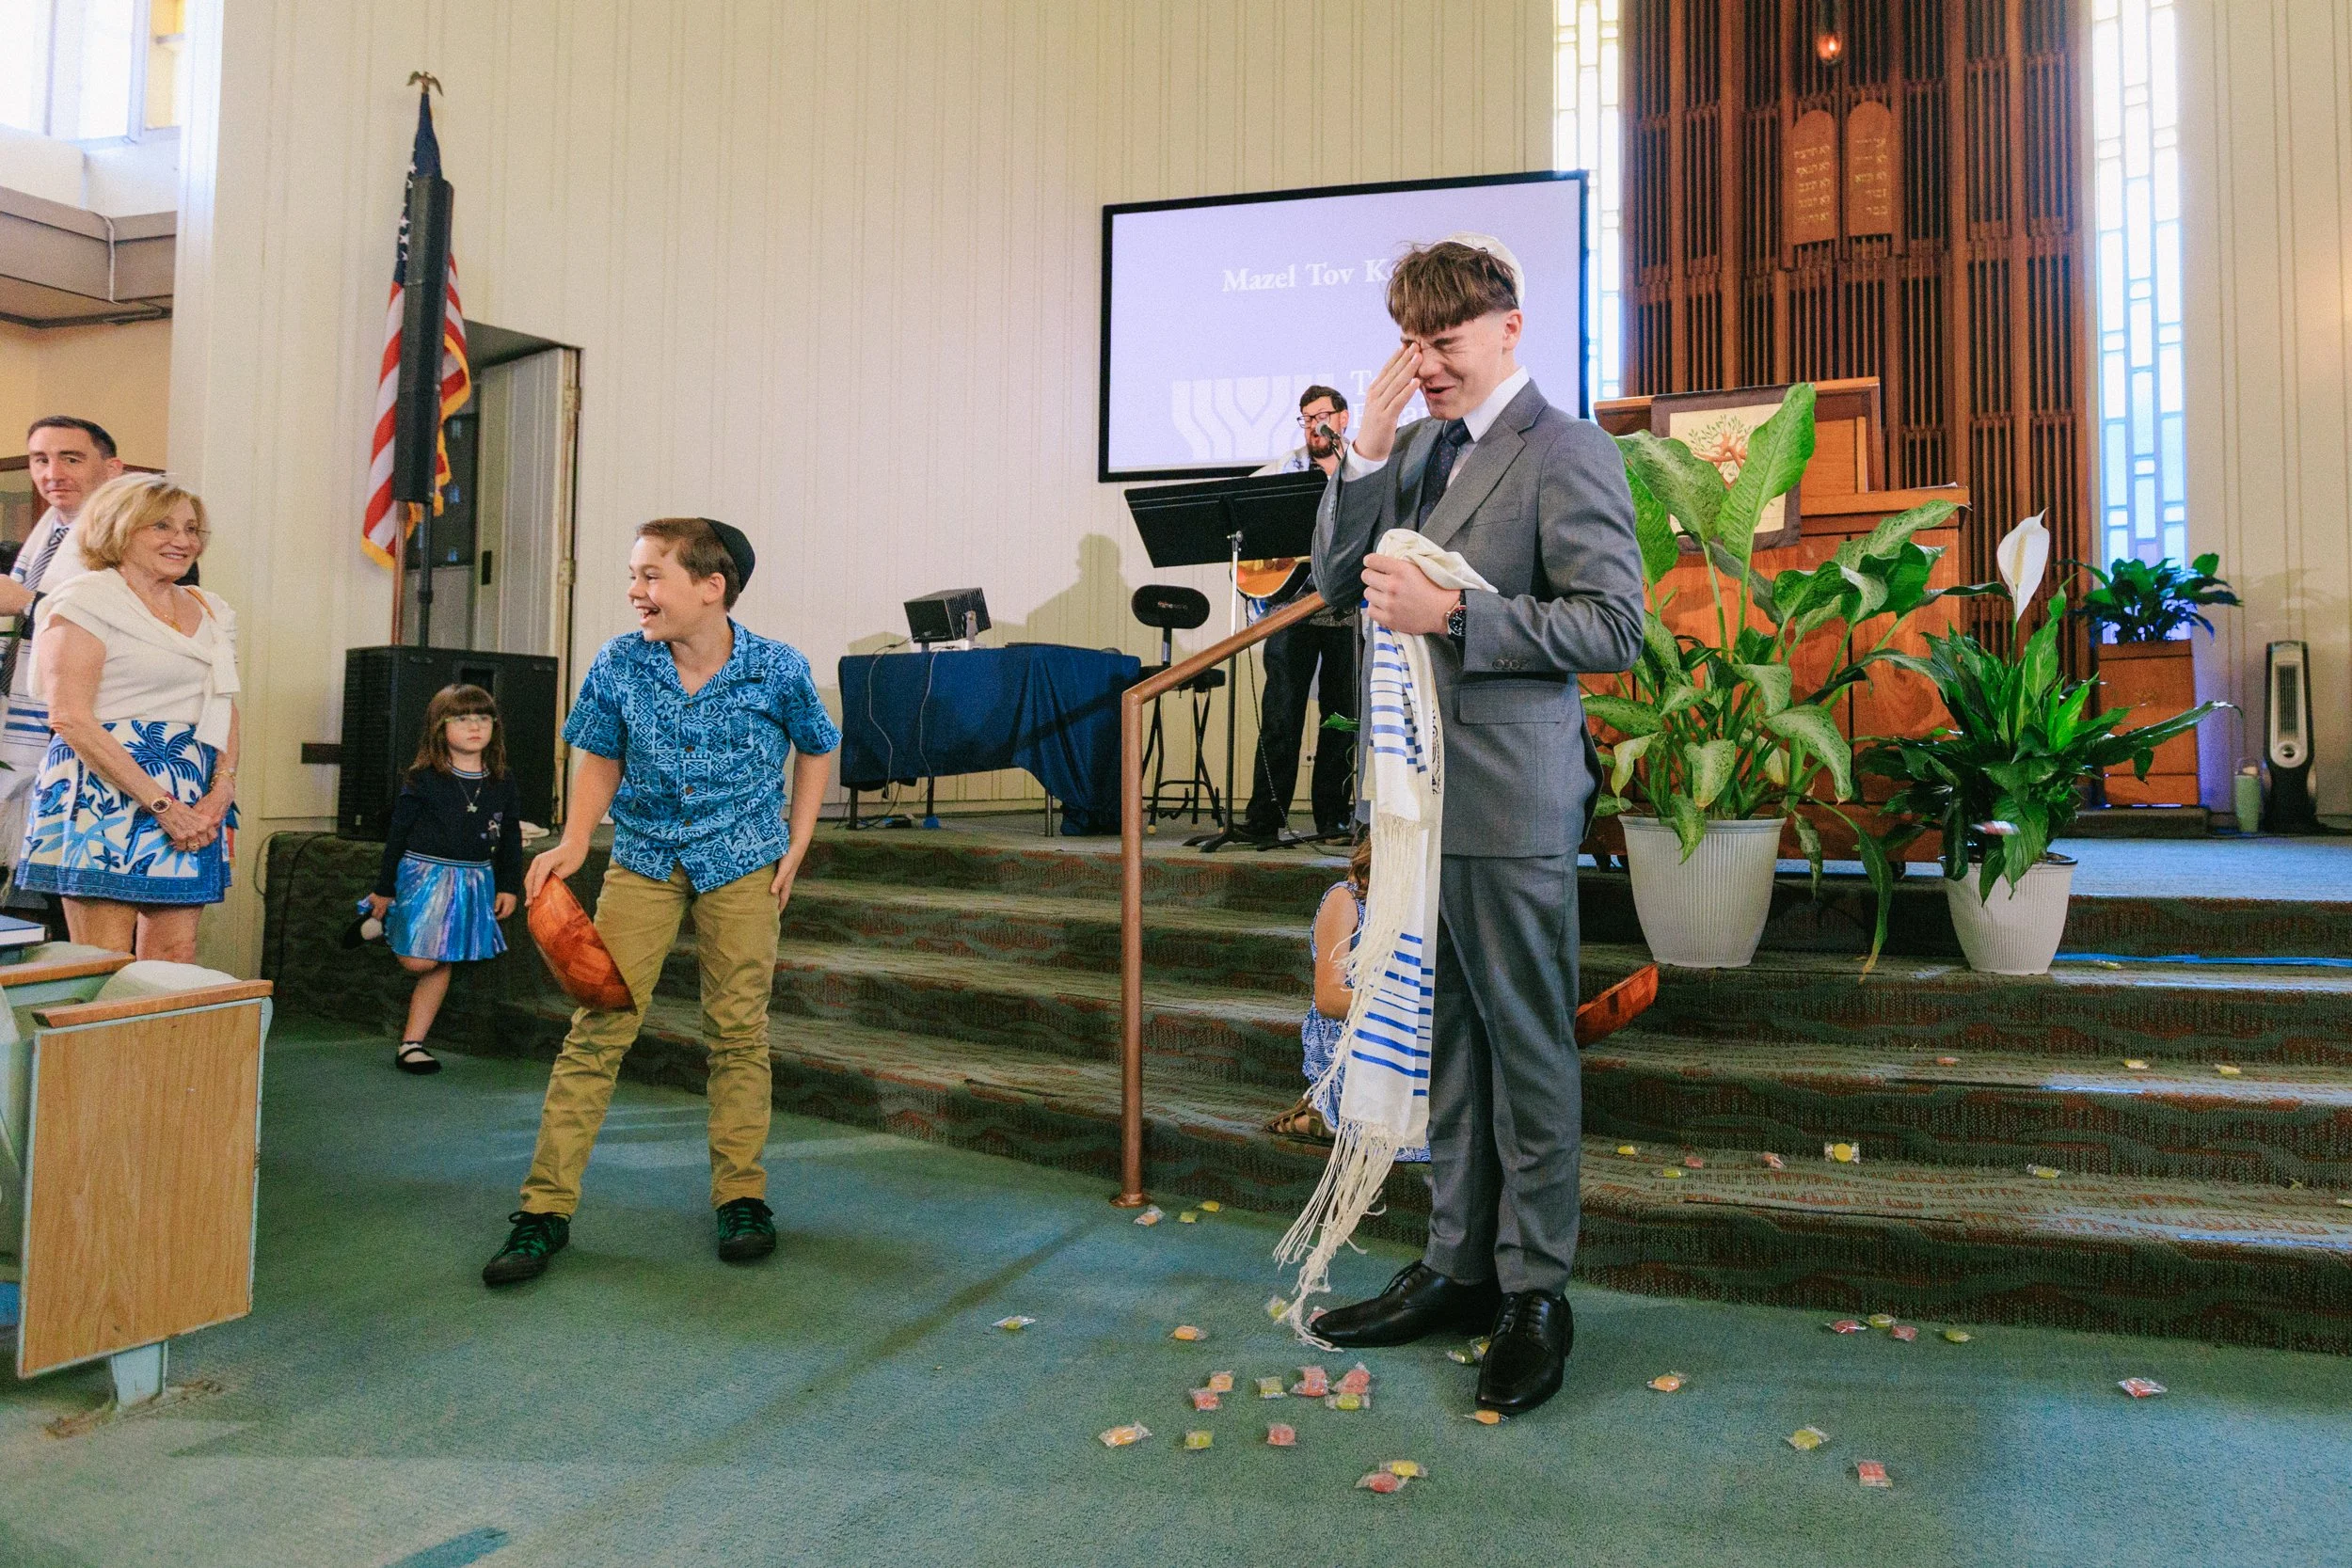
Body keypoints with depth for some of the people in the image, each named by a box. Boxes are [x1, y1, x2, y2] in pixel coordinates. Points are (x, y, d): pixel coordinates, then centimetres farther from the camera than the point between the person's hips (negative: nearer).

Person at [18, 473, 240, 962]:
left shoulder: (212, 613, 17)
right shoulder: (85, 600, -3)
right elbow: (70, 718, -12)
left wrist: (222, 790, -3)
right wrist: (163, 805, -16)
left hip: (194, 806, 6)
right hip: (106, 793, -6)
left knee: (176, 961, 3)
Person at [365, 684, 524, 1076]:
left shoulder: (503, 783, 3)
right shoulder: (423, 779, -7)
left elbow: (511, 838, 11)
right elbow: (398, 833, -2)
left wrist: (509, 887, 6)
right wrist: (384, 889, 0)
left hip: (475, 880, 3)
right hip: (424, 874, -3)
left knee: (439, 967, 5)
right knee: (418, 961, -10)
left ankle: (412, 1044, 14)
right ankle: (381, 926, 23)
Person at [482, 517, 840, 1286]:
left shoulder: (779, 669, -13)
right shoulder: (618, 664, -10)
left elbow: (816, 749, 4)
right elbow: (601, 759, 4)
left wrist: (796, 847, 0)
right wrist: (573, 843, -10)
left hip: (742, 863, -1)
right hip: (643, 858, 1)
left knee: (738, 1031, 4)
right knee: (597, 1027, -4)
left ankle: (741, 1196, 18)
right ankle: (545, 1208, 3)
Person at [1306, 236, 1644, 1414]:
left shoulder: (1566, 453, -9)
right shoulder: (1417, 445, 14)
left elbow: (1613, 626, -15)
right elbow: (1338, 580, 9)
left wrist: (1449, 614, -19)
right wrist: (1367, 447, -2)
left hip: (1511, 799, -7)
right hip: (1421, 789, 8)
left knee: (1526, 1045, 4)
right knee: (1444, 1041, 16)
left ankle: (1534, 1294, 20)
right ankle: (1458, 1265, 30)